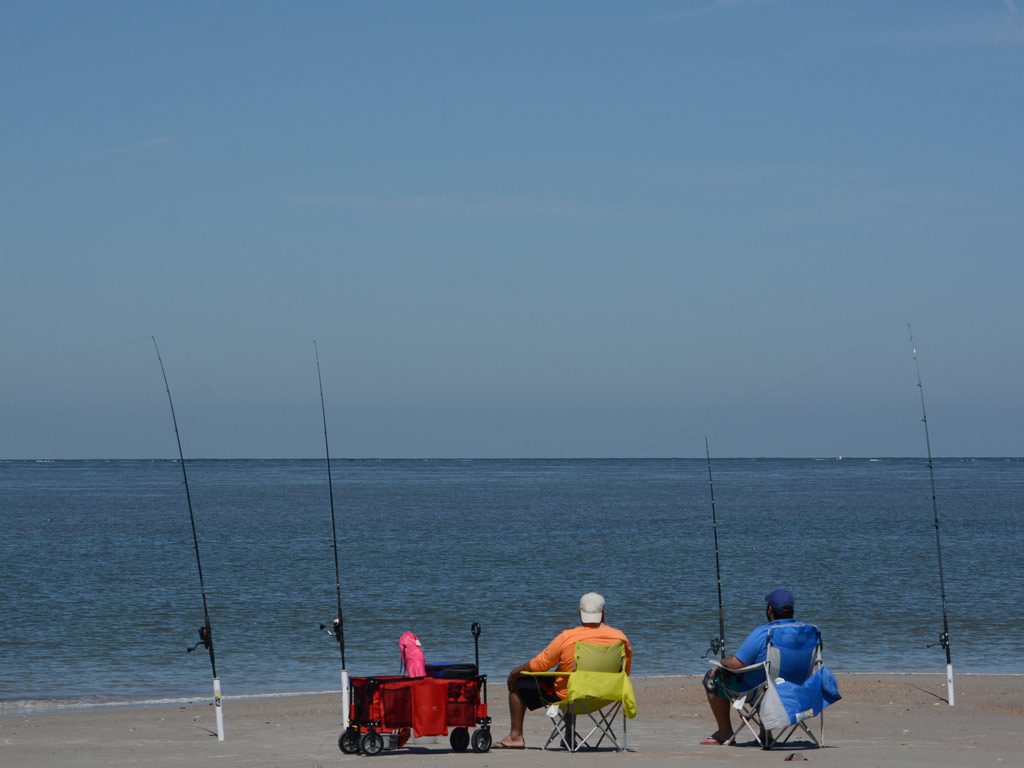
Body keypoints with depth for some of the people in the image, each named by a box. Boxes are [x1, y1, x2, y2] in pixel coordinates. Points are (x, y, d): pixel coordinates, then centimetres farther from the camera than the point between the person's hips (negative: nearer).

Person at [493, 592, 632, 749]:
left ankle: (516, 736, 17)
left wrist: (515, 672, 7)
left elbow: (539, 664, -11)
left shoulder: (567, 638, -20)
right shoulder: (620, 637, -11)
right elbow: (625, 673, 1)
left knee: (517, 682, 14)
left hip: (565, 695, -5)